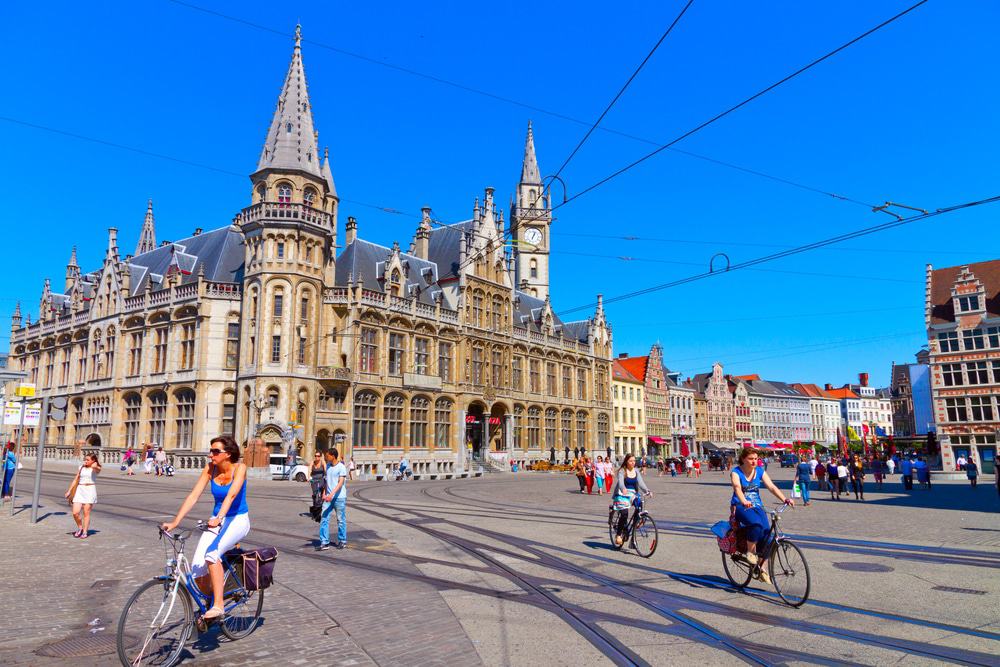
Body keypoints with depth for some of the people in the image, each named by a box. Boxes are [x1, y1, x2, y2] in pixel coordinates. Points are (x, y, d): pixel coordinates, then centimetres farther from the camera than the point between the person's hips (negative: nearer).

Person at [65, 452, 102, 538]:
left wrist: (95, 463, -5)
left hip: (90, 490, -4)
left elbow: (94, 466, -28)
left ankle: (85, 532, 10)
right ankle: (80, 528, 20)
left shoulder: (96, 469, -2)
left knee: (86, 513, -1)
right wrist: (69, 491, 11)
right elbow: (76, 480, 15)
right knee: (75, 512, -4)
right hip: (80, 490, 4)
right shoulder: (81, 467, 11)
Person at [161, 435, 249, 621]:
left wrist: (219, 518, -45)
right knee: (197, 568, -11)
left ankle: (218, 605, -22)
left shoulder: (239, 468, -16)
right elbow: (193, 496, -9)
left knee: (212, 553, -30)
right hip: (217, 521, 5)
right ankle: (208, 602, 19)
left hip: (238, 520, -4)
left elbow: (231, 495, -30)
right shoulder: (210, 468, -4)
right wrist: (175, 522, -18)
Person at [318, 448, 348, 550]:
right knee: (323, 519, -2)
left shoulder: (341, 467, -12)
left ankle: (342, 541, 18)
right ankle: (324, 542, 2)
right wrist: (325, 493, 18)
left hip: (339, 497, -6)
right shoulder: (328, 466, 10)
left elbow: (340, 483, -19)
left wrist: (331, 494, -29)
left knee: (341, 520, 5)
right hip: (328, 497, 6)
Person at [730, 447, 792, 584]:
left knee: (766, 531, -17)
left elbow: (771, 486, -6)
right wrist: (744, 501, -47)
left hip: (757, 506, 4)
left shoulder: (760, 471, 5)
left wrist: (785, 499, -23)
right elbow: (737, 487, -27)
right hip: (740, 506, -4)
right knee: (756, 524, -35)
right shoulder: (736, 472, -7)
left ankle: (763, 570, -4)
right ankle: (750, 551, -12)